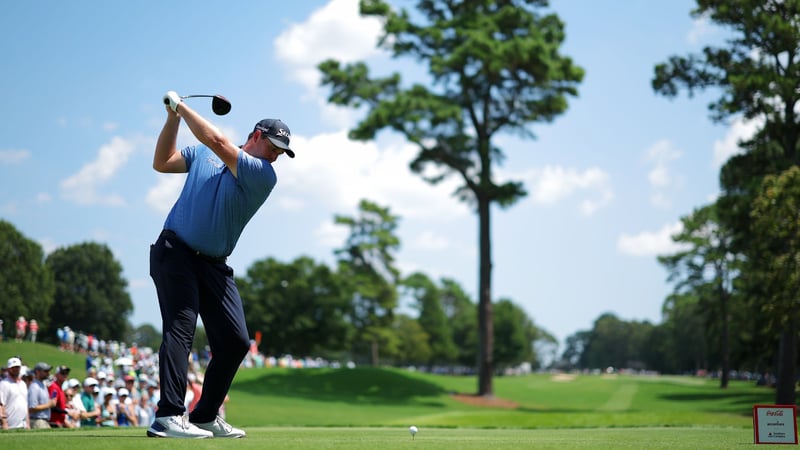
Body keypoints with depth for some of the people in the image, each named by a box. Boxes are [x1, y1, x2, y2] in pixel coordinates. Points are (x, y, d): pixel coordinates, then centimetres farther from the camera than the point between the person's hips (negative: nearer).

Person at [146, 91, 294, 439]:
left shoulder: (264, 176, -3)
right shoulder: (202, 153, 9)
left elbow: (217, 141, -13)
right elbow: (161, 162, 14)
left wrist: (181, 106, -6)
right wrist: (173, 118, 4)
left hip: (213, 264, 2)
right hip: (175, 250, -2)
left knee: (235, 341, -3)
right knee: (180, 326, -18)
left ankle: (204, 416, 11)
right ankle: (169, 416, -26)